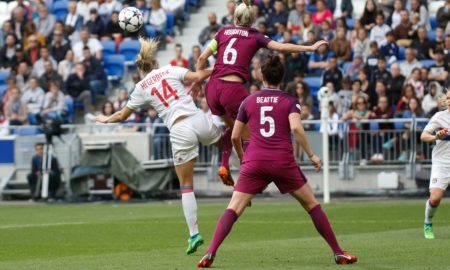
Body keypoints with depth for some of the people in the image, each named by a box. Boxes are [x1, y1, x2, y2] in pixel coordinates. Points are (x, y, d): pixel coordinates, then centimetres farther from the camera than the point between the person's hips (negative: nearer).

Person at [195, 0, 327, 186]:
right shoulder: (255, 36, 9)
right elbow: (281, 47, 0)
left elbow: (202, 58, 12)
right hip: (233, 89, -4)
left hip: (213, 87, 4)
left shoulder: (223, 32, 16)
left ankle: (224, 165, 12)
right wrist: (311, 48, 7)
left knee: (231, 127, 27)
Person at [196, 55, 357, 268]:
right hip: (283, 162, -1)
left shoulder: (248, 101, 11)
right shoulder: (289, 101, 5)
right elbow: (296, 128, -13)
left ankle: (210, 253, -19)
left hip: (254, 162, 1)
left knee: (233, 210, -1)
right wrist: (311, 155, -5)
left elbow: (235, 136, 12)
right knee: (313, 206, 12)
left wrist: (242, 158, 30)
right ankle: (338, 253, 12)